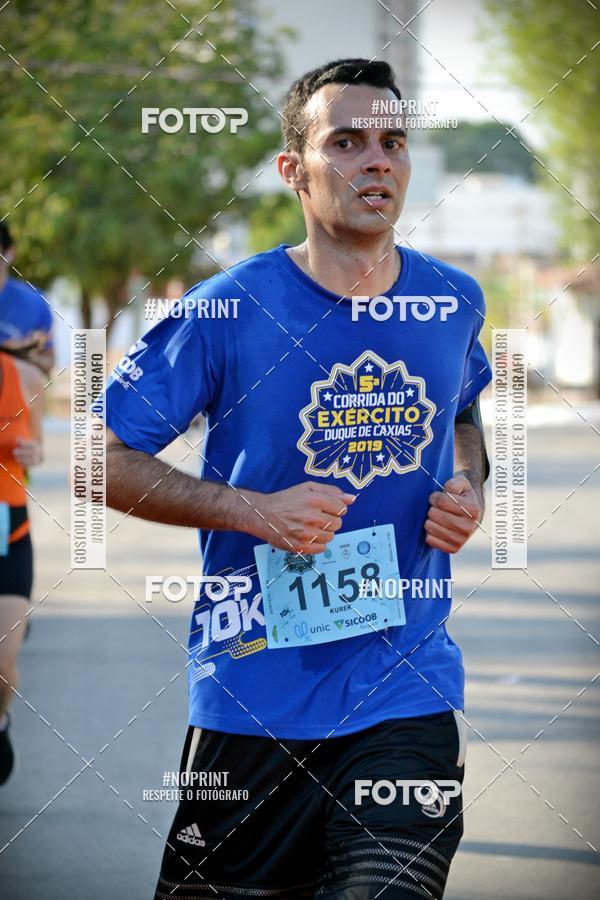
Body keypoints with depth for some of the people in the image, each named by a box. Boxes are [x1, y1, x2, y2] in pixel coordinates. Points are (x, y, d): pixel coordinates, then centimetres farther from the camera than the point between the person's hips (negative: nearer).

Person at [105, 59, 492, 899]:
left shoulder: (453, 302, 3)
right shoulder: (230, 311, -10)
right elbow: (104, 462, -6)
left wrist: (469, 490, 4)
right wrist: (255, 510, -16)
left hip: (409, 696, 2)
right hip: (253, 695, -2)